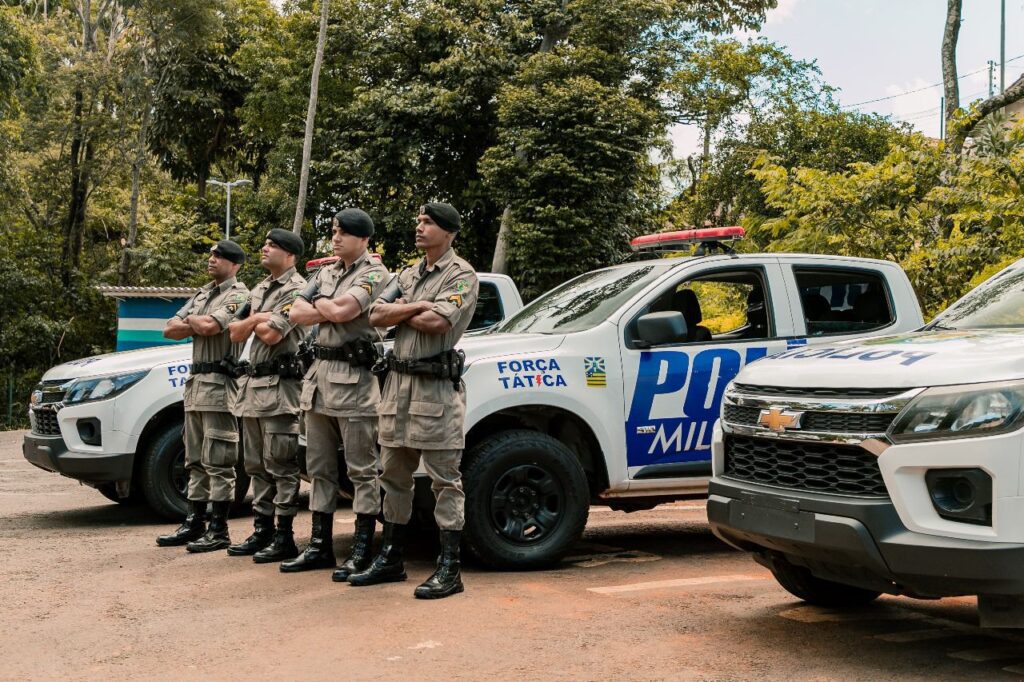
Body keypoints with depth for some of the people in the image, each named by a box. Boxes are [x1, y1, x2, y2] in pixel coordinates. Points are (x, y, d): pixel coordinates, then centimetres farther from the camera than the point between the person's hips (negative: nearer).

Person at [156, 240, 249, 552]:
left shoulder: (238, 296, -7)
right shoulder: (202, 294, 20)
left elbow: (210, 327, -23)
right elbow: (170, 330, 13)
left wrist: (190, 321, -2)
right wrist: (199, 325, -4)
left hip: (219, 386, -9)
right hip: (195, 383, 9)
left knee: (218, 462, -6)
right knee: (196, 461, 13)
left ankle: (218, 530, -2)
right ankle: (194, 523, 20)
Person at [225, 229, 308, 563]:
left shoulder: (296, 290, -8)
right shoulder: (259, 290, 20)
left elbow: (271, 334, -19)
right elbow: (235, 332, 15)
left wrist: (254, 322, 1)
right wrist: (258, 318, -3)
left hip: (278, 387, -9)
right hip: (250, 385, 9)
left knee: (280, 466, -7)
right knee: (256, 465, 12)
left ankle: (284, 538, -3)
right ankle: (262, 532, 20)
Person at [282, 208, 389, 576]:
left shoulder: (374, 273, -5)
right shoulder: (326, 273, 19)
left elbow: (342, 310, -20)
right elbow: (296, 314, 10)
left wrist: (317, 302, 0)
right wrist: (332, 310, -5)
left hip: (354, 380, -8)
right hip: (320, 373, 8)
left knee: (362, 470, -4)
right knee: (319, 469, 11)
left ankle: (362, 551, 0)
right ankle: (320, 546, 19)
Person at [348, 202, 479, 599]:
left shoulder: (461, 275, -4)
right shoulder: (408, 275, 19)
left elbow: (438, 322, -19)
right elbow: (376, 316, 6)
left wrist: (399, 312, -3)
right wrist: (417, 307, -8)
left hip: (437, 387, -8)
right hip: (399, 383, 8)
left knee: (445, 480, -5)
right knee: (394, 475, 13)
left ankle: (449, 569, -1)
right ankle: (390, 559, 23)